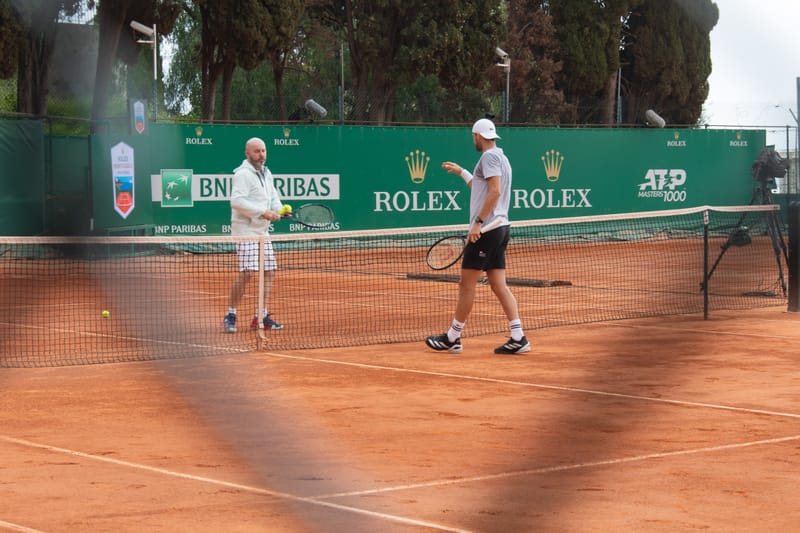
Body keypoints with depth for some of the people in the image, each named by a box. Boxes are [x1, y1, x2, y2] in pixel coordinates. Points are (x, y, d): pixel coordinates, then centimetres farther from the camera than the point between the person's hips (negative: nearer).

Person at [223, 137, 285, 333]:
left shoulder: (266, 173, 15)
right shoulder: (243, 174, -12)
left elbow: (273, 196, 19)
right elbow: (237, 201, -22)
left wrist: (277, 209, -4)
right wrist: (263, 212, -23)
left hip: (262, 232, 9)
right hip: (246, 231, -9)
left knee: (269, 272, 7)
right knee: (247, 273, -15)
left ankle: (261, 316, 15)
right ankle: (230, 315, -5)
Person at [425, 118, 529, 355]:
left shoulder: (489, 157, -11)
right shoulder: (500, 157, 20)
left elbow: (495, 191, -23)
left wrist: (478, 222, -24)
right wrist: (461, 172, 40)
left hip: (486, 230, -10)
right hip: (500, 229, 10)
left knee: (466, 285, -1)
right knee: (499, 286, 5)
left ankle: (452, 338, 5)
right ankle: (518, 338, -2)